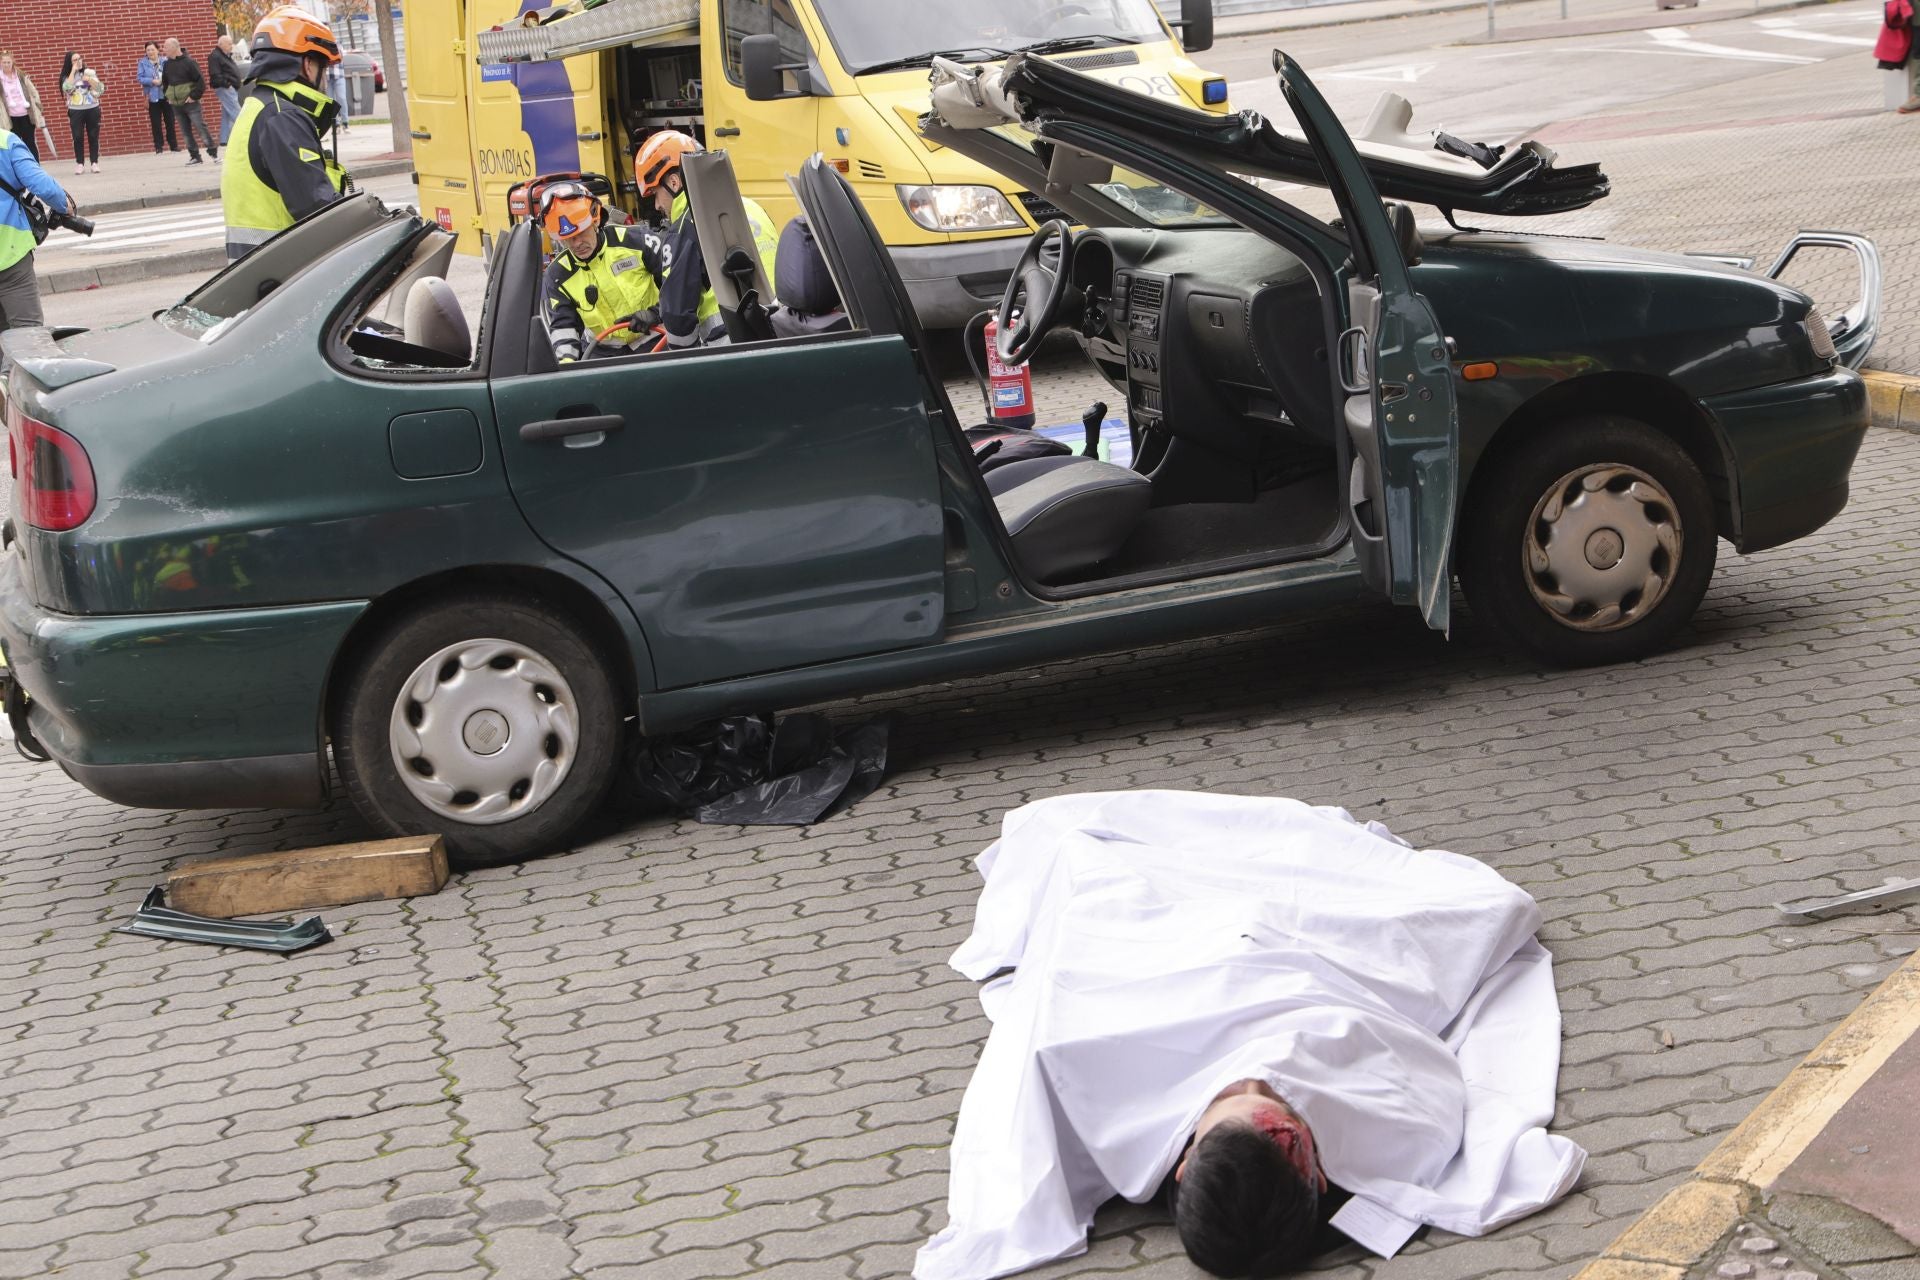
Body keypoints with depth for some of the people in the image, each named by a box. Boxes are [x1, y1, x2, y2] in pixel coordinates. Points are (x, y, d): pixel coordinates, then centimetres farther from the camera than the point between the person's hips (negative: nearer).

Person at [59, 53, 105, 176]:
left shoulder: (89, 72, 5)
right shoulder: (67, 76, 2)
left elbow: (100, 89, -1)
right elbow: (67, 88, -19)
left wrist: (90, 80, -16)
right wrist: (73, 70, -13)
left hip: (92, 109, 1)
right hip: (76, 111, -1)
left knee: (93, 136, 2)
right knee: (78, 137, -1)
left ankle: (95, 162, 8)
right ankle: (80, 164, 4)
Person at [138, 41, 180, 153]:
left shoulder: (165, 61, 0)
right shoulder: (143, 63, 1)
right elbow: (140, 78, -5)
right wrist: (153, 81, -17)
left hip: (166, 95, 0)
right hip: (152, 97, 0)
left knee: (170, 121, 4)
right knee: (155, 123, 2)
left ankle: (174, 145, 12)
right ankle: (158, 147, 7)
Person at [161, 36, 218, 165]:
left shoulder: (189, 62, -10)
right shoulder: (166, 64, 10)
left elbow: (201, 81, -12)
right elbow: (164, 82, 24)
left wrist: (194, 96, -15)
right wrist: (168, 96, 13)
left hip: (190, 102, -6)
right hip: (176, 105, 6)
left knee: (201, 127, -9)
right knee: (186, 131, 6)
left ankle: (214, 152, -4)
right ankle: (195, 156, 10)